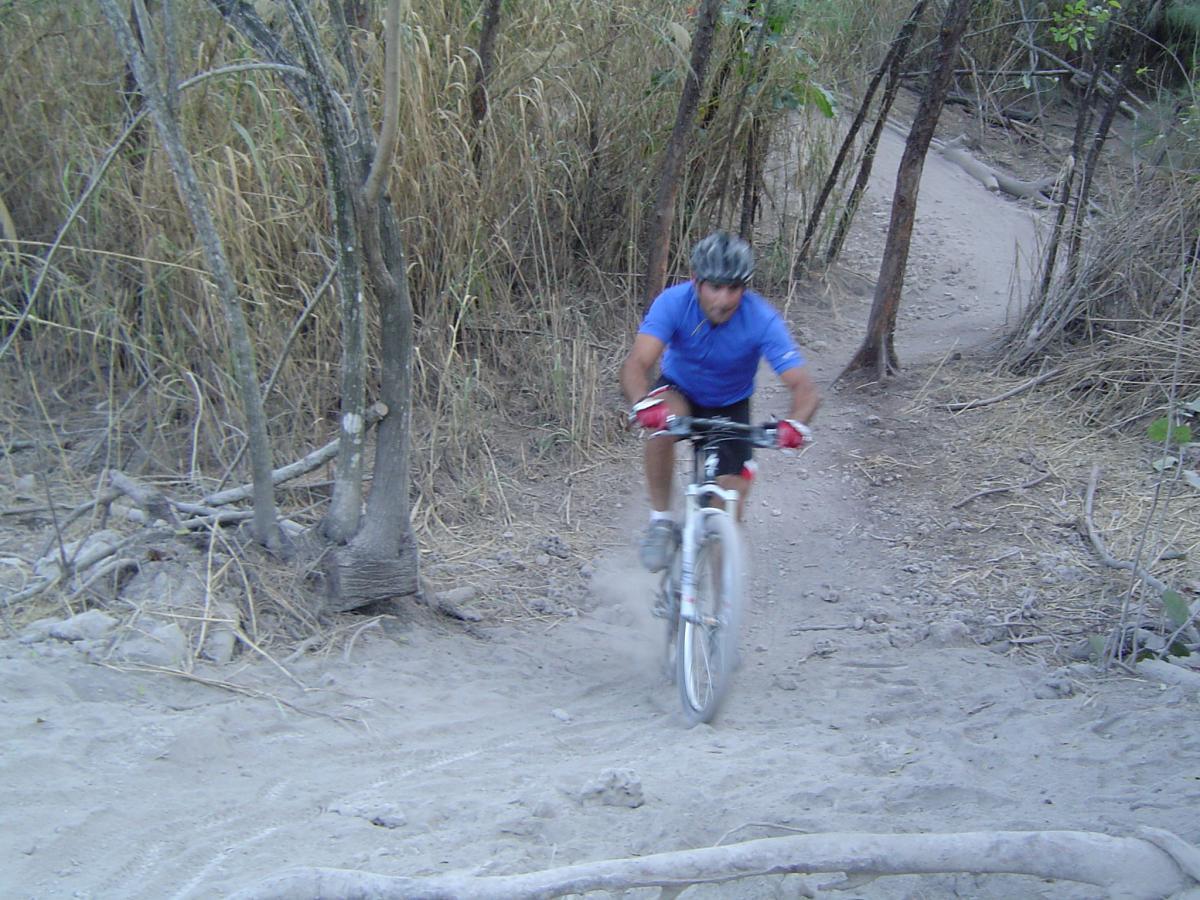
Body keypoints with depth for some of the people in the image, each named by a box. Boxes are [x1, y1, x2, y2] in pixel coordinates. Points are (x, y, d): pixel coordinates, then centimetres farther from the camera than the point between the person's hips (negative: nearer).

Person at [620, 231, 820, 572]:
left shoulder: (762, 320, -30)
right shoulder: (674, 302, -30)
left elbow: (804, 388, -35)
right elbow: (636, 365, -41)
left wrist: (795, 422, -58)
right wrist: (643, 403, -63)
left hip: (730, 407, 1)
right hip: (679, 391, -1)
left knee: (730, 510, -8)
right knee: (663, 423, -36)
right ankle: (660, 522, -18)